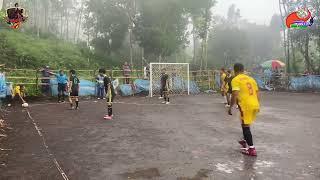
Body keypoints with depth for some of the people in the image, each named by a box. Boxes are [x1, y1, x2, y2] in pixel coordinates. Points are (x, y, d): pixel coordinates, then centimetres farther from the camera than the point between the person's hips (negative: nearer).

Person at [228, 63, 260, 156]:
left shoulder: (235, 80, -5)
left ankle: (251, 149, 5)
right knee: (246, 125, 26)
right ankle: (245, 141, 42)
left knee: (246, 127, 4)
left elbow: (235, 95, -16)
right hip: (255, 105, 7)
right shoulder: (251, 79, 15)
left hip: (246, 106, -7)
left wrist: (230, 107, -8)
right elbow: (257, 93, 17)